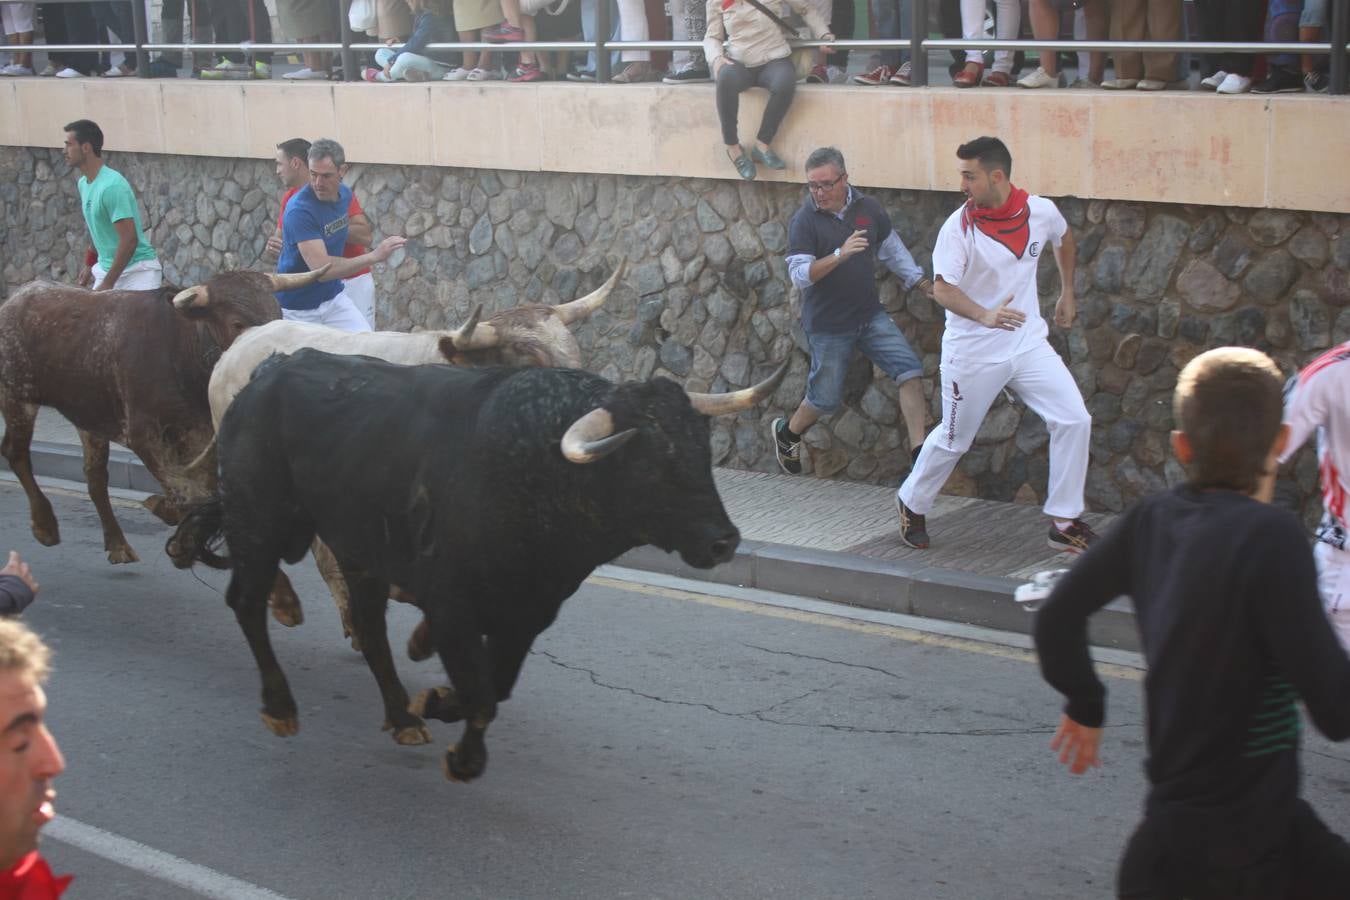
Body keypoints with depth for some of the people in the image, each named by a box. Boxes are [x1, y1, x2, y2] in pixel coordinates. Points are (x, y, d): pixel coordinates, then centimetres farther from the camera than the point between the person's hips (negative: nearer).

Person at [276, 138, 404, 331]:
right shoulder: (299, 210, -25)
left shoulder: (345, 194, -2)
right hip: (297, 309, -6)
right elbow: (321, 268, -33)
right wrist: (374, 256, -36)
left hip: (333, 298, 6)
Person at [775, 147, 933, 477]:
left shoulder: (868, 208, -1)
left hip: (871, 316, 4)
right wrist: (840, 254, -38)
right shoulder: (804, 221, -15)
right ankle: (786, 433, 37)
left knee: (910, 370, -10)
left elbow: (892, 249, 14)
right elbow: (800, 275, -24)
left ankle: (919, 450, -10)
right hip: (828, 325, -4)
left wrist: (923, 284, 12)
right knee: (825, 398, 7)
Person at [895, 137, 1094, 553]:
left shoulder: (1040, 211, -5)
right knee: (953, 439, 9)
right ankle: (912, 502, 36)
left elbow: (1064, 238, 19)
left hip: (1028, 342, 3)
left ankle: (1064, 522, 4)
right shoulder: (958, 226, -17)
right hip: (973, 351, -3)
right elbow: (942, 288, -28)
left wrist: (1067, 293, 22)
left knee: (1074, 420, -8)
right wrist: (985, 316, -45)